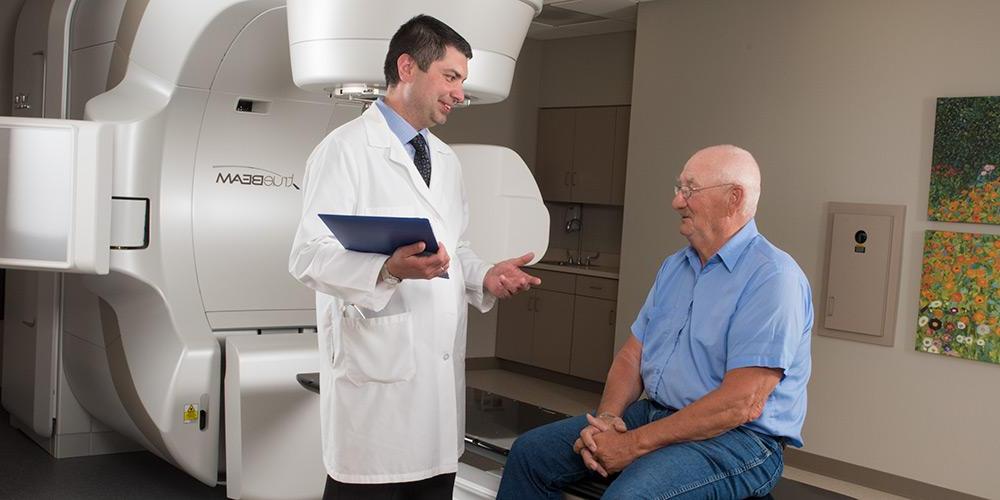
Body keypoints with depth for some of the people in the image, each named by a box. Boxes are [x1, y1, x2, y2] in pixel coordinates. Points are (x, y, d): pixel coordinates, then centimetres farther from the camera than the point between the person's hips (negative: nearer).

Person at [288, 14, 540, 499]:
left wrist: (485, 277, 4)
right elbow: (309, 256, -13)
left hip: (442, 364, 7)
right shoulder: (346, 149, -6)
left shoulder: (446, 159, 19)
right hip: (376, 368, -7)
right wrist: (389, 269, -29)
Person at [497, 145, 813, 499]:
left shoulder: (773, 277, -15)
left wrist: (636, 443, -20)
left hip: (737, 439, -8)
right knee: (531, 451, -1)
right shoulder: (674, 267, 13)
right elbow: (633, 353, 13)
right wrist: (607, 418, -8)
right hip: (654, 414, 8)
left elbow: (742, 403, -22)